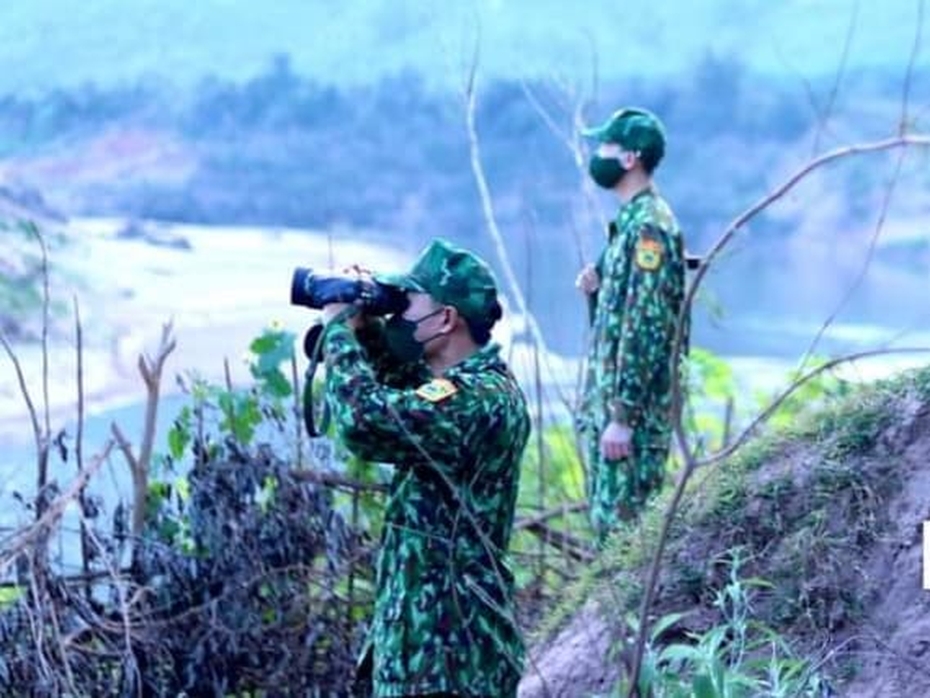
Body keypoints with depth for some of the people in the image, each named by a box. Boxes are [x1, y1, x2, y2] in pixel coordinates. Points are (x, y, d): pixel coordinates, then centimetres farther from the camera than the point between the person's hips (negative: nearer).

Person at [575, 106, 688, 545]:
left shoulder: (648, 225, -16)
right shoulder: (632, 219, 15)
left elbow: (646, 324, -21)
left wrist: (622, 416, -23)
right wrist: (597, 290, 1)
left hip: (632, 410, -10)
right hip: (609, 400, 10)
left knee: (622, 525, -7)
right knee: (607, 518, 14)